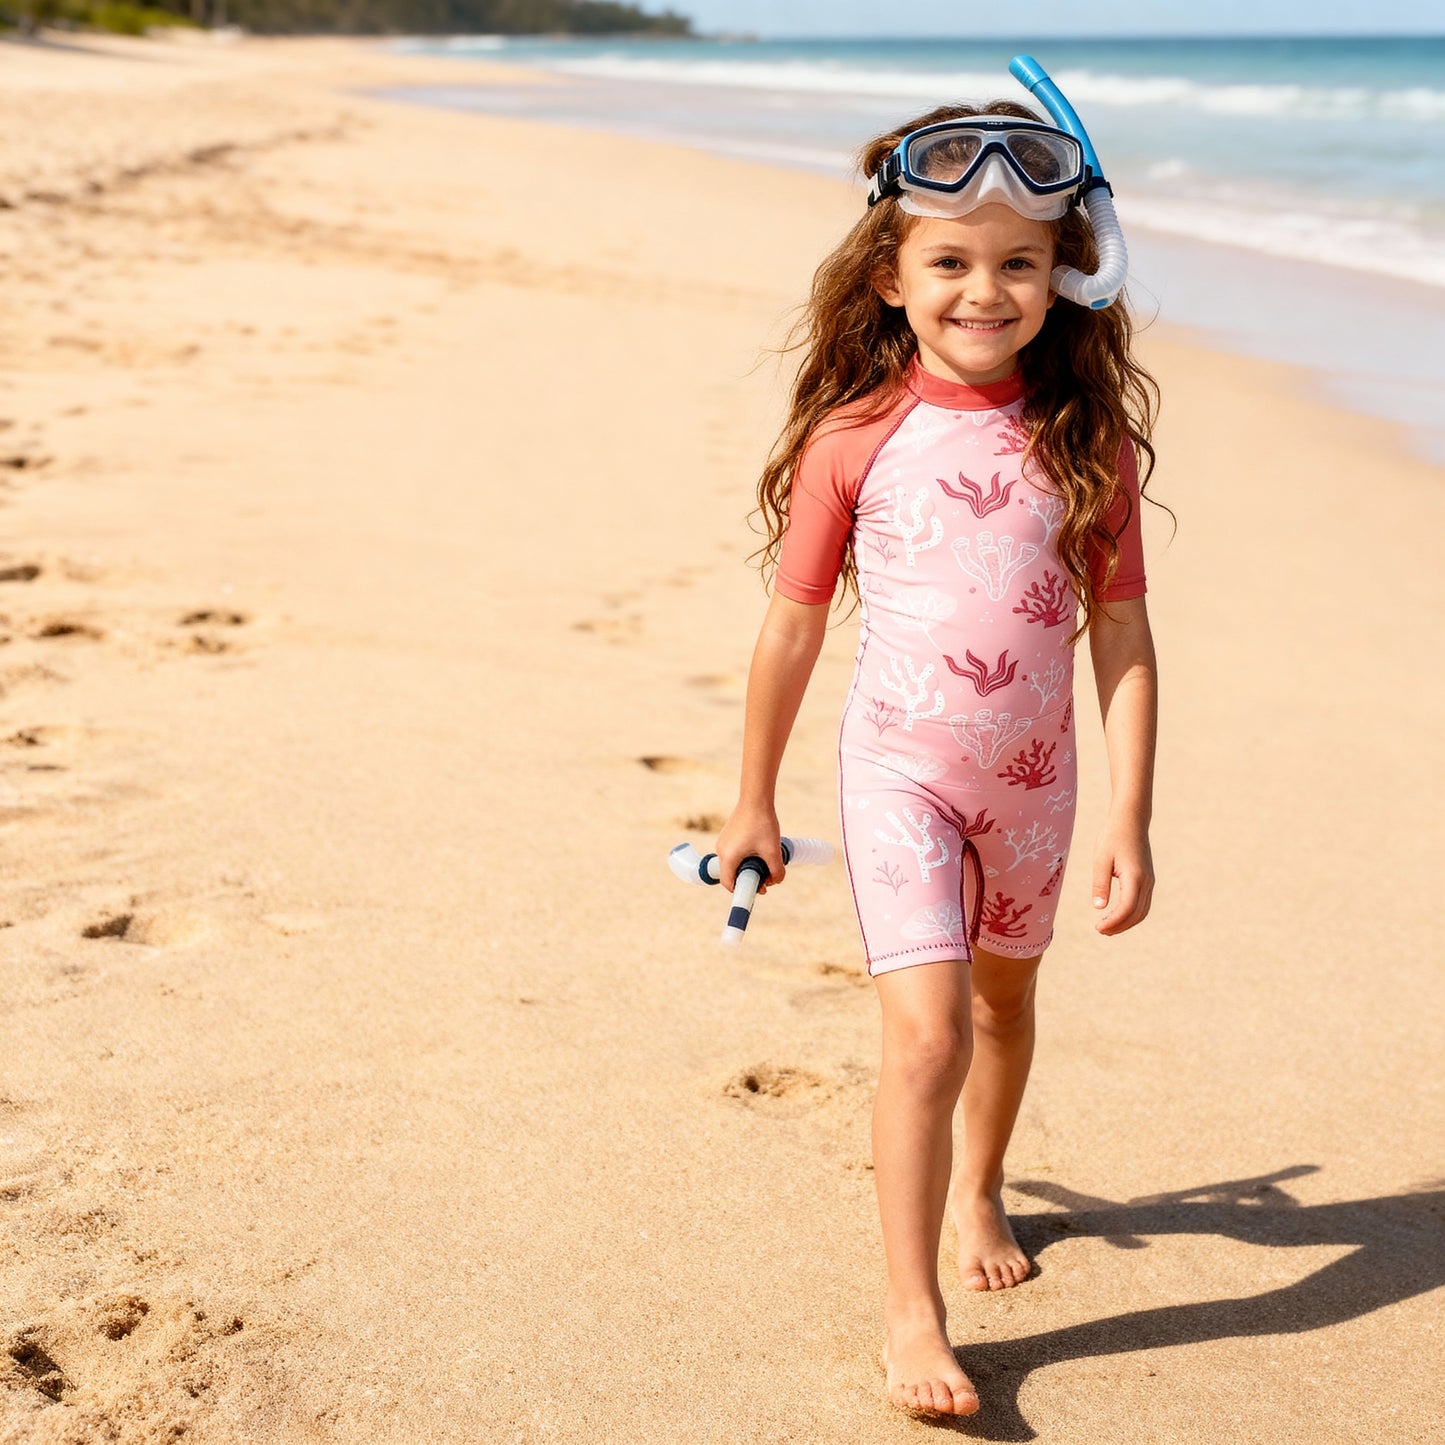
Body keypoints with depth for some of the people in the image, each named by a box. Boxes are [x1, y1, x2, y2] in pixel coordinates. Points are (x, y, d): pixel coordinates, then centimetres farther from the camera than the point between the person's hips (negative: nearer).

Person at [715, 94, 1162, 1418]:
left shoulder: (1088, 436, -7)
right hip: (901, 767, -3)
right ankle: (912, 1316, -1)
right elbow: (794, 626, -2)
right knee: (927, 1031, -13)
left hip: (1032, 773, 3)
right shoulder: (853, 436, -12)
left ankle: (979, 1190, 50)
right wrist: (754, 801, 5)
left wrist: (1130, 821, -6)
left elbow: (1122, 635, -3)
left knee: (1004, 998, 22)